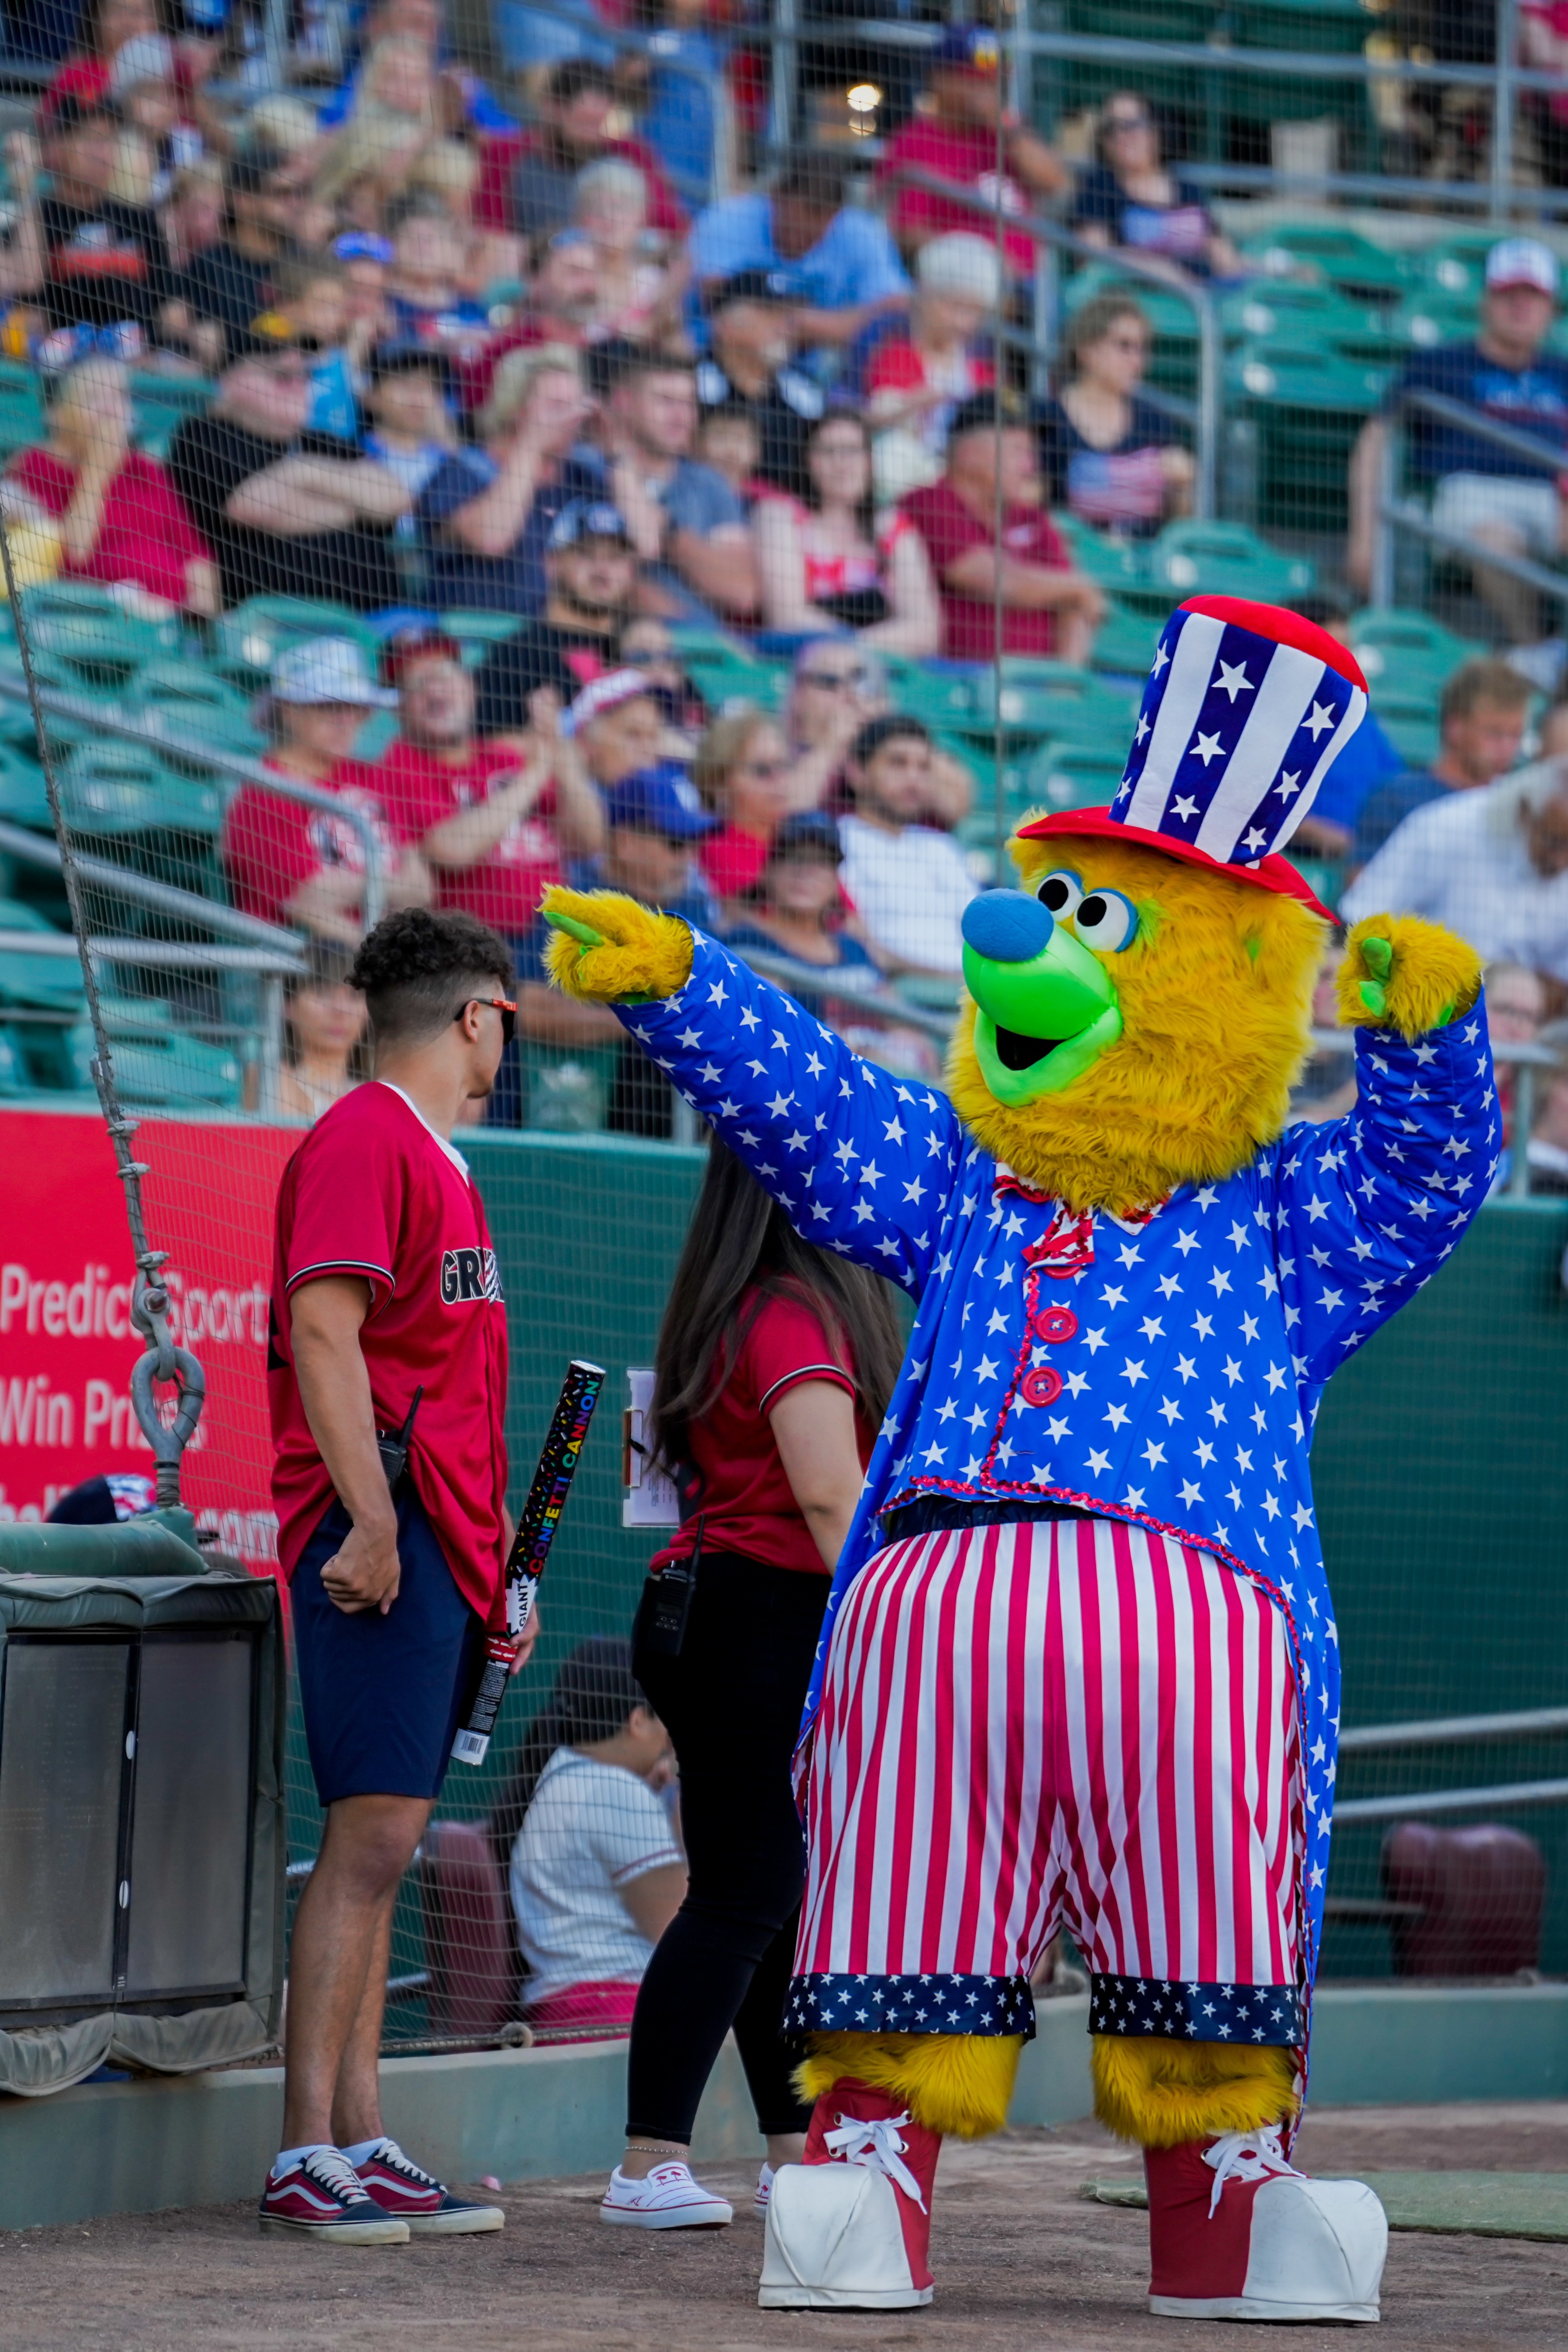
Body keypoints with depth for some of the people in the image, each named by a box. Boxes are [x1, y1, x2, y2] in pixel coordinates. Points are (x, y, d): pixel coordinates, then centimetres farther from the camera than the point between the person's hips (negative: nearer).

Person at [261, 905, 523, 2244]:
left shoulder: (435, 1163, 22)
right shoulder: (362, 1142, -7)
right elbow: (324, 1330, -17)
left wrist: (492, 1561, 22)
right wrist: (373, 1520, -23)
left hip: (445, 1549, 10)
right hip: (384, 1536, -10)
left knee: (383, 1846, 9)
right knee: (372, 1835, -13)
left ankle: (361, 2146, 10)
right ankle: (308, 2158, -14)